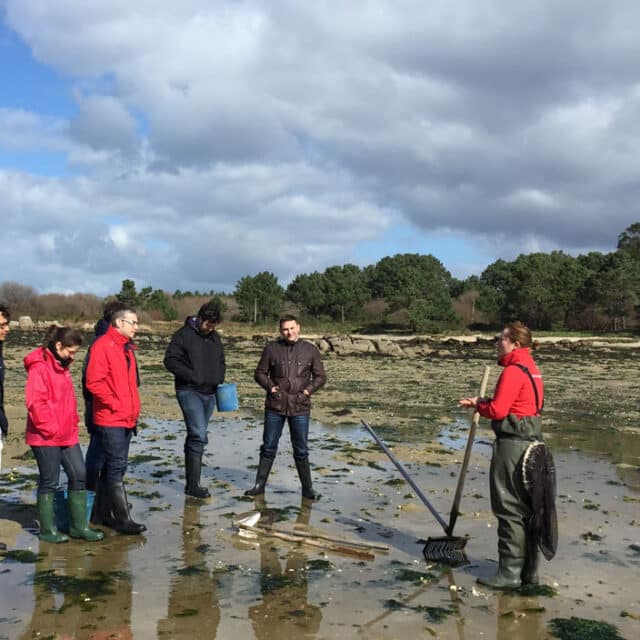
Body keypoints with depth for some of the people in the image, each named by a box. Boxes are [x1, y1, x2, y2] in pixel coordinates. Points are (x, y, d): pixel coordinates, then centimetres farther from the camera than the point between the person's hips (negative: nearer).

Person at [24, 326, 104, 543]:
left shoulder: (62, 367, 16)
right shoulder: (39, 366, -14)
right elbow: (35, 402, -21)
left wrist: (73, 424, 13)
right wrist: (50, 428, -17)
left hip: (67, 435, 9)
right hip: (46, 437, -9)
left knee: (79, 476, 8)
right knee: (49, 482, 2)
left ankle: (79, 526, 17)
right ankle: (47, 530, 15)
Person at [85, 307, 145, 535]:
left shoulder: (127, 348, 16)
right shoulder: (102, 346, -12)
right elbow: (94, 382, -19)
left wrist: (134, 409, 14)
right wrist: (114, 405, -16)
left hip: (127, 419, 9)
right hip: (110, 419, -9)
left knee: (113, 467, 15)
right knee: (117, 467, -8)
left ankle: (106, 513, 24)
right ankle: (123, 519, -5)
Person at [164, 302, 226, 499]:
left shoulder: (215, 337, 13)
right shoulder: (183, 335, -7)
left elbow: (221, 362, 24)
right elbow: (170, 360, -11)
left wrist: (219, 378, 5)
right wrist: (192, 376, -17)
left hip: (209, 393, 7)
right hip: (189, 391, -7)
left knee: (196, 436, 12)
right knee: (199, 436, -15)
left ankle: (192, 483, 18)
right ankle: (193, 485, -10)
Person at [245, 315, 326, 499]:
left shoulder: (310, 350, 2)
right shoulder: (272, 348, 2)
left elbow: (320, 376, 8)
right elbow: (260, 373, 8)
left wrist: (308, 390, -7)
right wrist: (270, 387, -8)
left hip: (300, 408, 0)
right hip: (275, 406, 1)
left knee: (301, 450, 5)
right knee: (269, 447, 9)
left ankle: (307, 489, 14)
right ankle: (259, 484, 19)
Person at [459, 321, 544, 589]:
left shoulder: (513, 371, -16)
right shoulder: (531, 369, 15)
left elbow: (497, 410, -20)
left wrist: (478, 404, -1)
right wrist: (483, 402, 6)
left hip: (512, 445, -10)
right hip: (531, 443, 10)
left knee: (510, 510, -2)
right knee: (527, 509, 14)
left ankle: (510, 573, 5)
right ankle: (529, 571, 22)